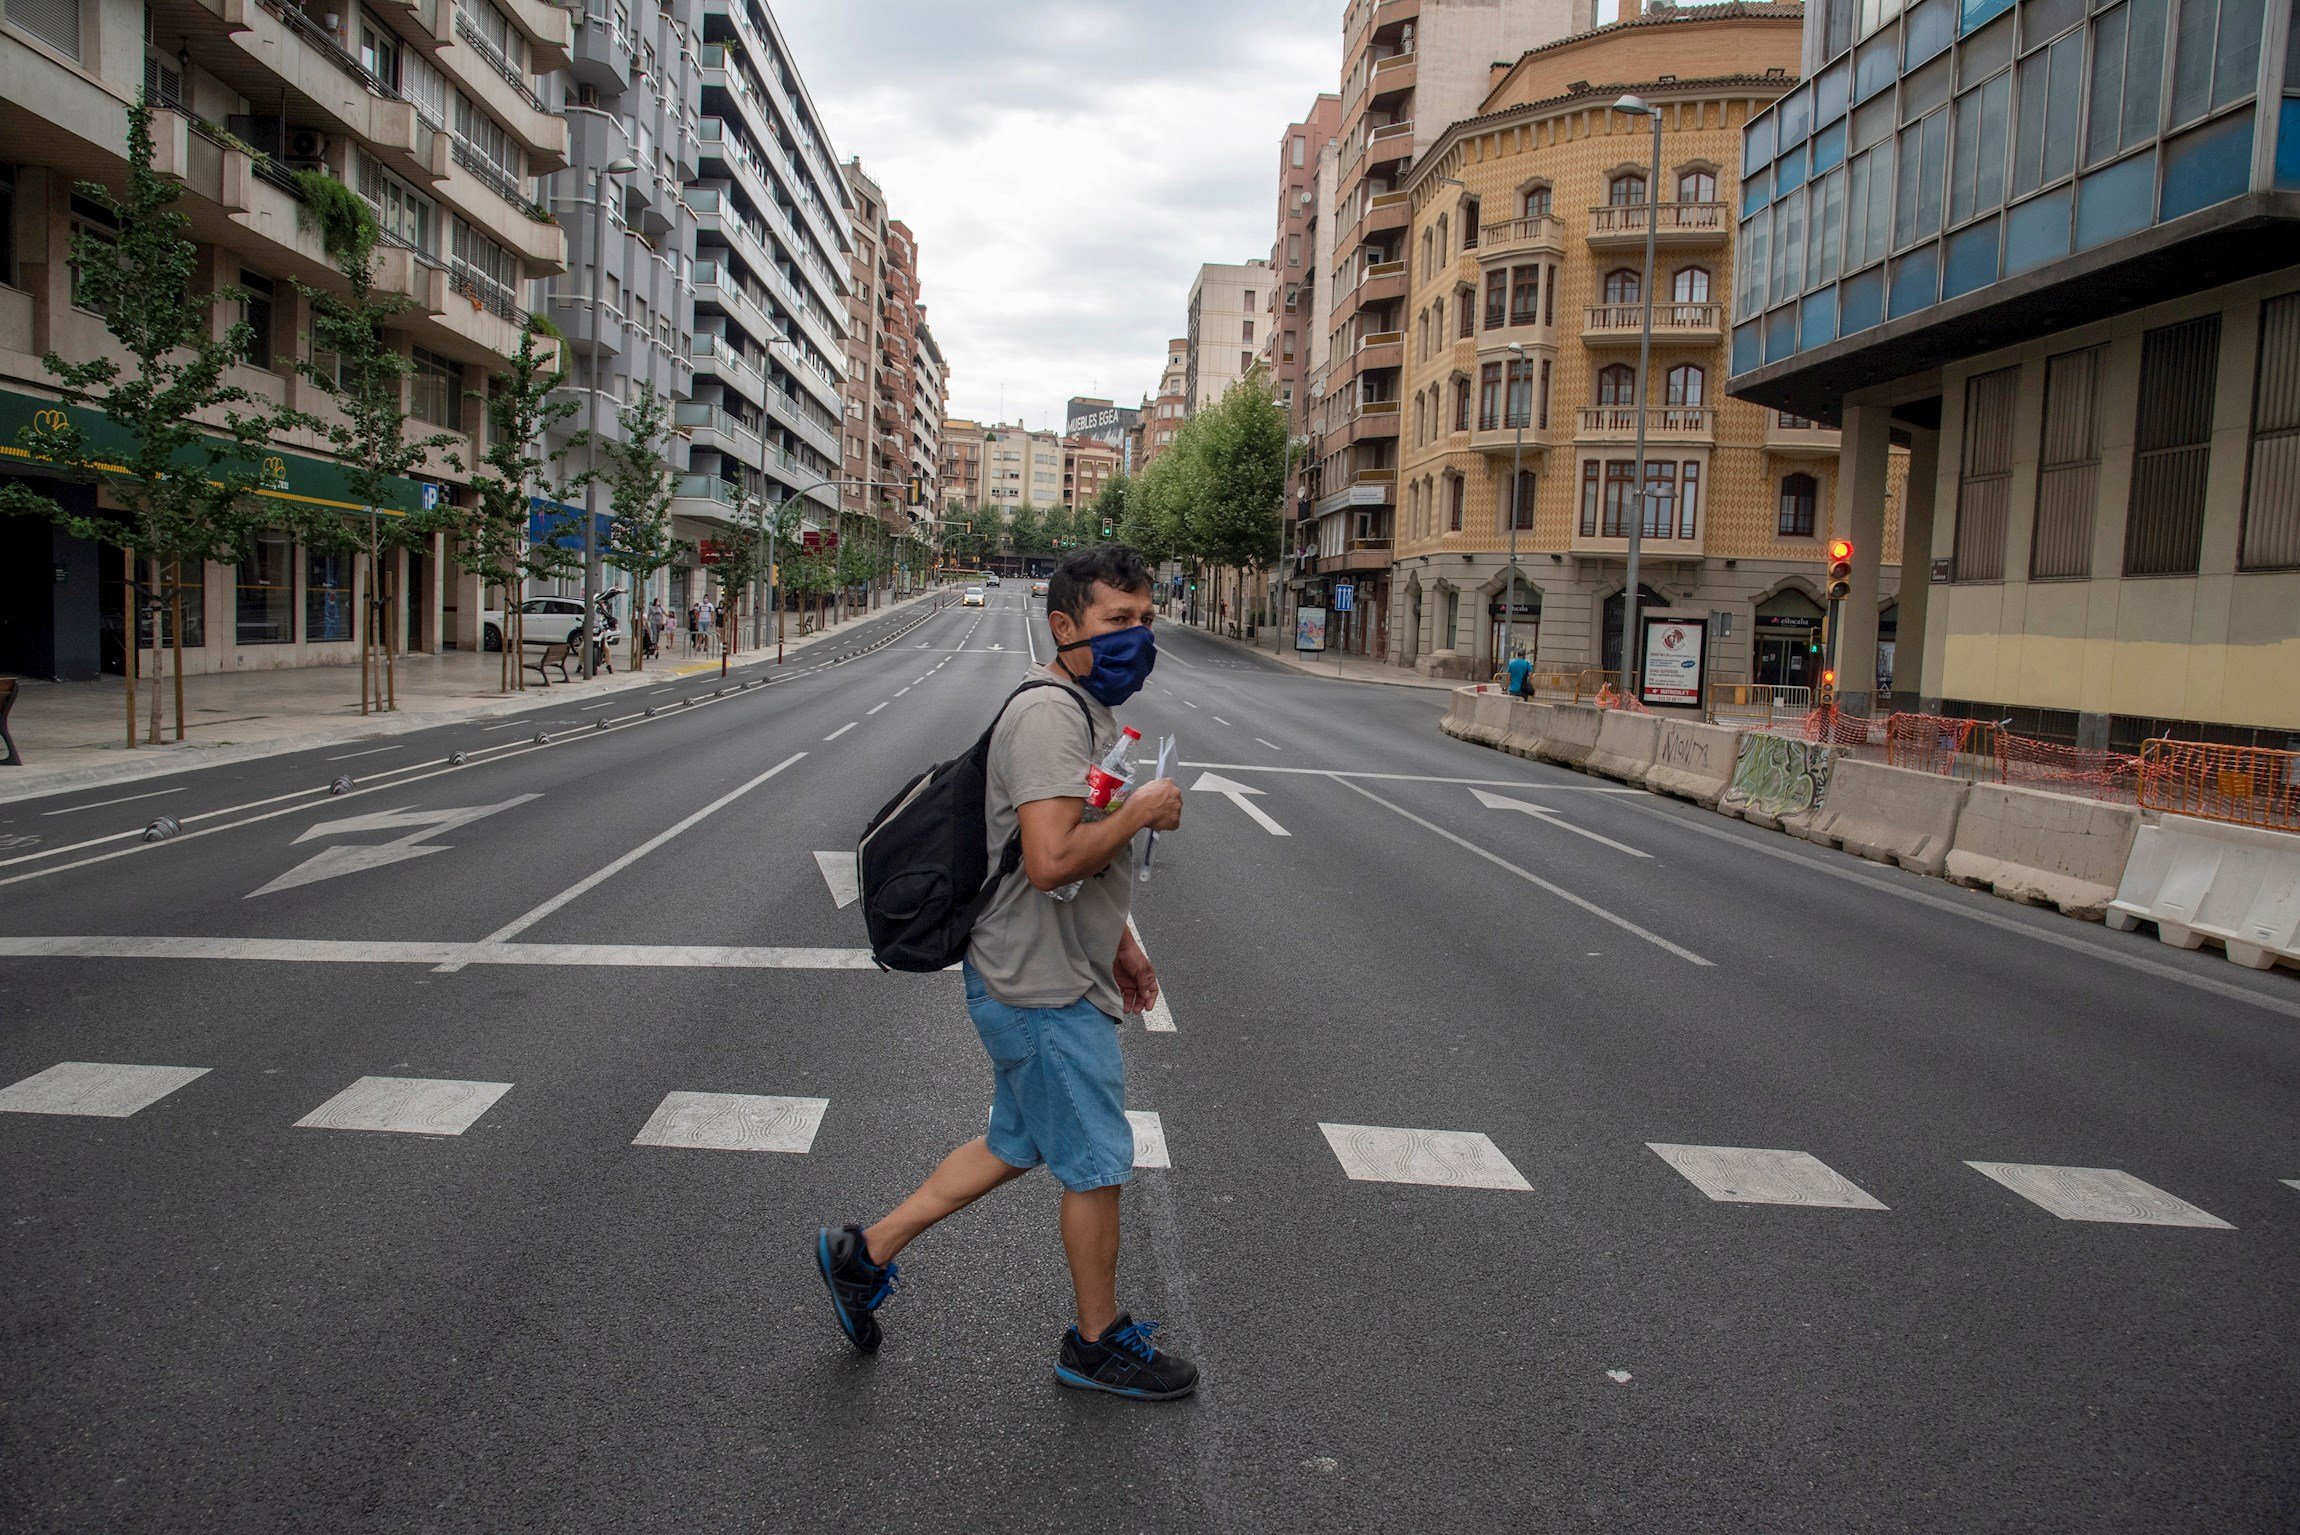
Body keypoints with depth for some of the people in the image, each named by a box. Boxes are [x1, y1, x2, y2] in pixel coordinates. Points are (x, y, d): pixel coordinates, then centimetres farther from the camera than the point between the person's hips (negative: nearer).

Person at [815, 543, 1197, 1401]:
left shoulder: (1088, 710, 14)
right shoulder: (1050, 716, -21)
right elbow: (1052, 860, -32)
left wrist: (1119, 944, 23)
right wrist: (1143, 811, -19)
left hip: (1046, 977, 10)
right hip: (1044, 987, -10)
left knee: (1016, 1145, 21)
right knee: (1097, 1163, 5)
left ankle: (864, 1253, 30)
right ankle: (1098, 1344, 24)